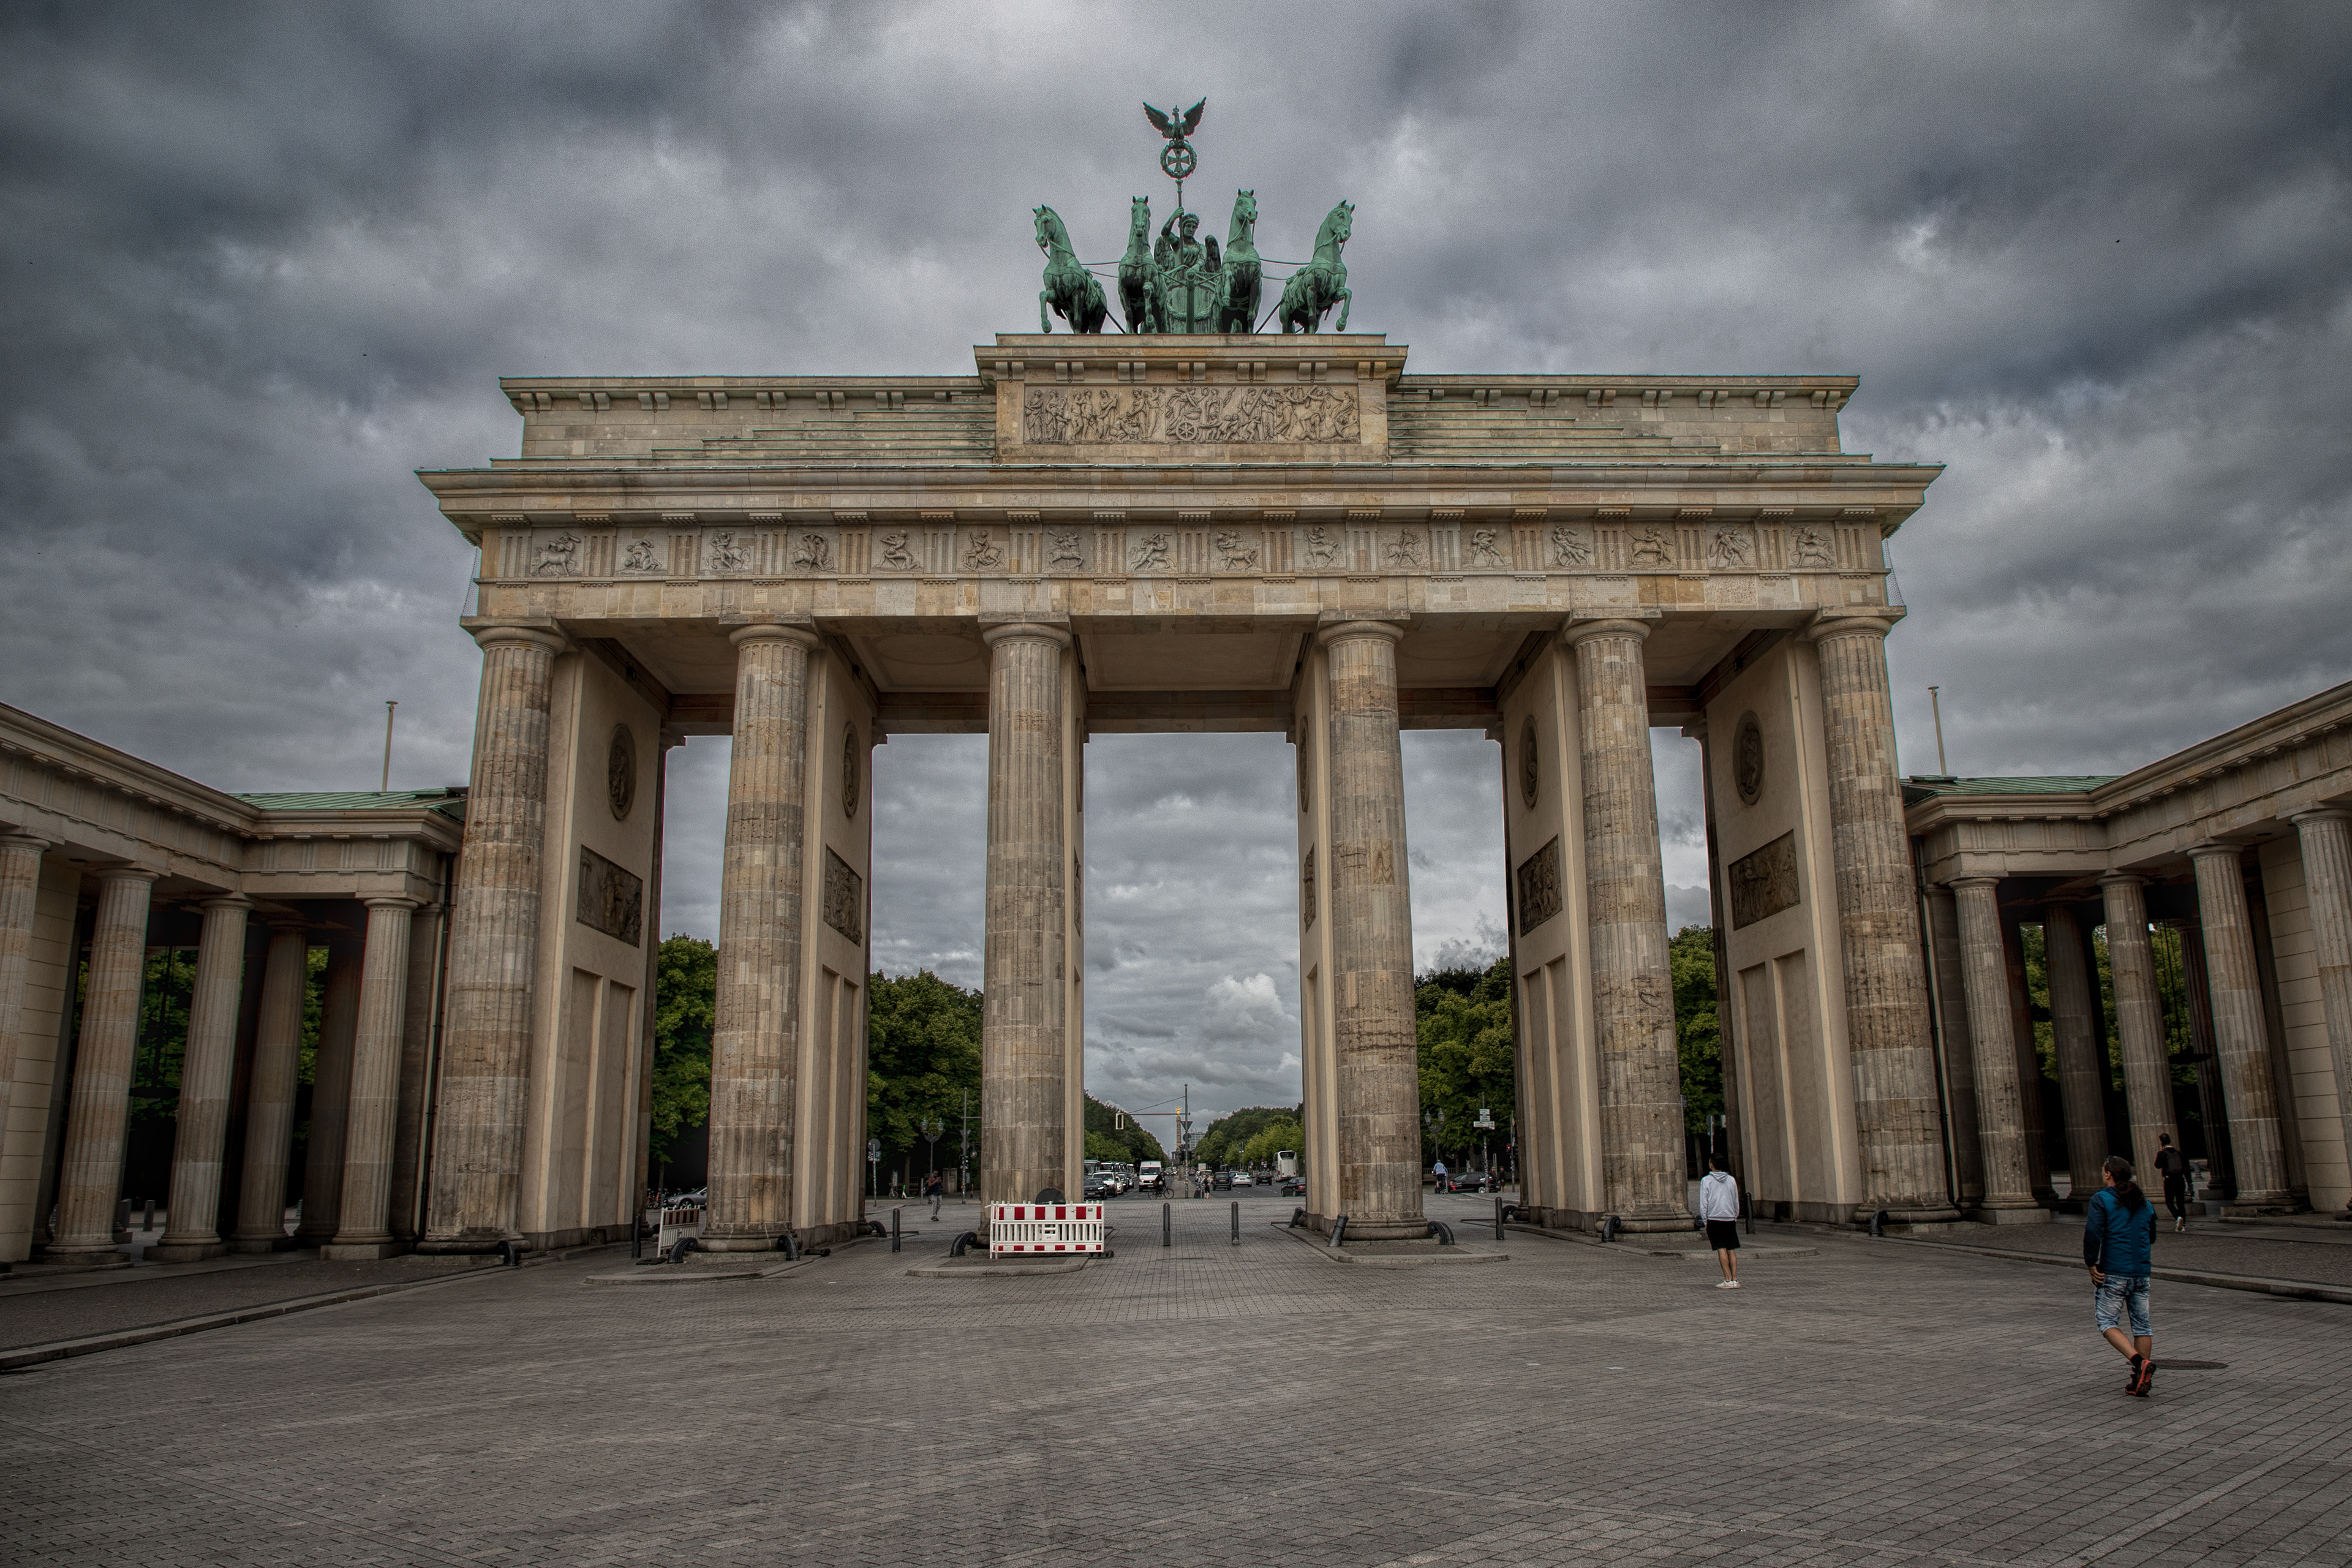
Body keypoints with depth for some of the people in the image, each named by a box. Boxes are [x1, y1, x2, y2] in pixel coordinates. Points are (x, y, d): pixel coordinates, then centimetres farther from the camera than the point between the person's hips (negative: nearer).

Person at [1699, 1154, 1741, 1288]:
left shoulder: (1706, 1180, -3)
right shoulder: (1731, 1180, 9)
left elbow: (1703, 1202, -5)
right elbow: (1736, 1201, 14)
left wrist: (1705, 1220, 2)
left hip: (1714, 1218, -4)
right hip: (1730, 1219, 4)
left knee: (1721, 1249, -5)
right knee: (1731, 1249, 6)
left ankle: (1728, 1281, -9)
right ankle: (1735, 1280, 1)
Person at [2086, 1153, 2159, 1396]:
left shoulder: (2102, 1199, -8)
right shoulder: (2145, 1202, 11)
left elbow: (2093, 1233, -17)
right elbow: (2153, 1237, 20)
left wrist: (2091, 1264, -9)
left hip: (2113, 1273, -6)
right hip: (2142, 1273, 6)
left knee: (2107, 1322, 1)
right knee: (2141, 1325, 11)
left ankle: (2138, 1361, -19)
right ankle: (2142, 1379, 11)